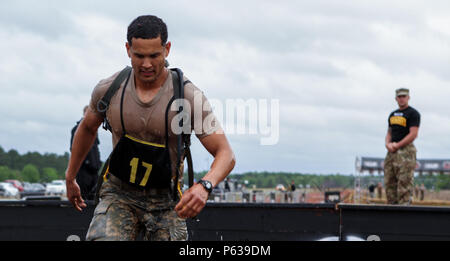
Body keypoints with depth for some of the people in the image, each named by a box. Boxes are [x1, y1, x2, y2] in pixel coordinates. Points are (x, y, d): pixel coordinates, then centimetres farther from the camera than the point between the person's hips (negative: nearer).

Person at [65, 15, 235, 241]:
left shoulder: (189, 97, -15)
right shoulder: (108, 90, -6)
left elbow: (226, 154, -16)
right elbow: (87, 128, 16)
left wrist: (204, 186, -37)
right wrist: (70, 177, 26)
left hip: (166, 201, 0)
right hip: (118, 194, 1)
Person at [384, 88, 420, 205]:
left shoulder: (413, 113, -4)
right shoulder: (393, 114, 20)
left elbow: (413, 134, -12)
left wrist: (397, 145, -12)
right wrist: (388, 144, 1)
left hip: (406, 150, -8)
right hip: (391, 152, 8)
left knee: (404, 183, -12)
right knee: (389, 182, 5)